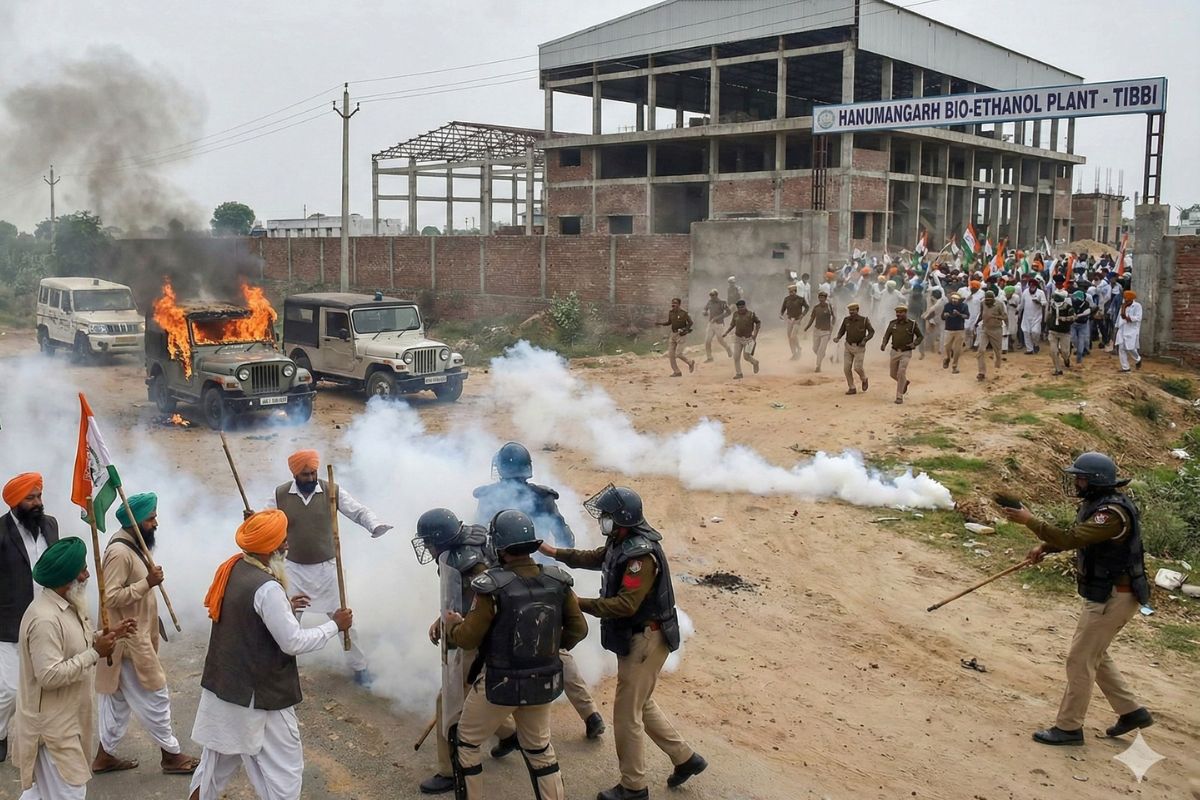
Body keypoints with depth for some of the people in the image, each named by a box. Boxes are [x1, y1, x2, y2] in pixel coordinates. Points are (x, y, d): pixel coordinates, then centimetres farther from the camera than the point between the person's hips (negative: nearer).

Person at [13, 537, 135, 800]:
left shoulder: (68, 604, 4)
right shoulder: (45, 619, -28)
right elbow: (50, 676, -31)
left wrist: (107, 636, 4)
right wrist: (95, 653, -26)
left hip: (66, 718, 10)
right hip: (52, 724, -10)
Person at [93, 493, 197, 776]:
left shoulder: (132, 546, 8)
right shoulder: (119, 552, -24)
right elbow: (109, 597, -28)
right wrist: (147, 583, -28)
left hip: (135, 637, 10)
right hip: (129, 640, -10)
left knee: (118, 699, 17)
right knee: (154, 697, 1)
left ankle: (105, 755, 26)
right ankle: (172, 754, 12)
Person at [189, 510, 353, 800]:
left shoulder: (231, 569, 0)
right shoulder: (267, 588, -26)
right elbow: (293, 643, -22)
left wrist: (282, 608, 17)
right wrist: (334, 625, -11)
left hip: (222, 686, 9)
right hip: (259, 695, -9)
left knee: (216, 759, 24)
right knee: (284, 769, 5)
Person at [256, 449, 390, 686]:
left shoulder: (332, 491, -10)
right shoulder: (280, 495, -8)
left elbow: (359, 512, -12)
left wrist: (376, 526, -33)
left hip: (326, 569, 0)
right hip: (295, 570, 0)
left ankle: (360, 667, 24)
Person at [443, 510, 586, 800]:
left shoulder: (493, 588, -22)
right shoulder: (557, 582, -9)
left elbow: (467, 639, -13)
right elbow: (578, 629, 0)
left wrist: (452, 624, 7)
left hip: (500, 684, -4)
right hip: (544, 683, 5)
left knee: (467, 741, 19)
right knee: (540, 748, 23)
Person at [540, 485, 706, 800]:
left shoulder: (642, 553, -27)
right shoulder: (621, 542, 3)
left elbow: (625, 605, -32)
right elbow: (595, 558, 23)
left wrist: (580, 604, -29)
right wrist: (555, 552, 17)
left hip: (646, 640, -10)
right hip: (633, 638, 10)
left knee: (626, 714, 1)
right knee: (642, 704, 22)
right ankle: (686, 758, 33)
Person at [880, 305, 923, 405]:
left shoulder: (912, 324, -6)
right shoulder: (892, 323, 0)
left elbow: (920, 336, 4)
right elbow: (887, 335, 2)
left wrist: (914, 344, -15)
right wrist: (883, 344, -18)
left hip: (906, 353, -4)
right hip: (895, 352, 4)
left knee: (901, 373, -16)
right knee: (893, 374, 12)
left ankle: (899, 397, -9)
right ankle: (905, 382, 44)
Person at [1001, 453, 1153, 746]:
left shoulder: (1112, 513, -26)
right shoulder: (1097, 504, 6)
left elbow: (1071, 539, -34)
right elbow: (1077, 534, 21)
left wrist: (1030, 521, -29)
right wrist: (1045, 547, 6)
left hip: (1112, 598, -10)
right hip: (1103, 594, 10)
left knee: (1080, 660, -3)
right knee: (1095, 655, 21)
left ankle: (1069, 727, 8)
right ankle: (1132, 711, 30)